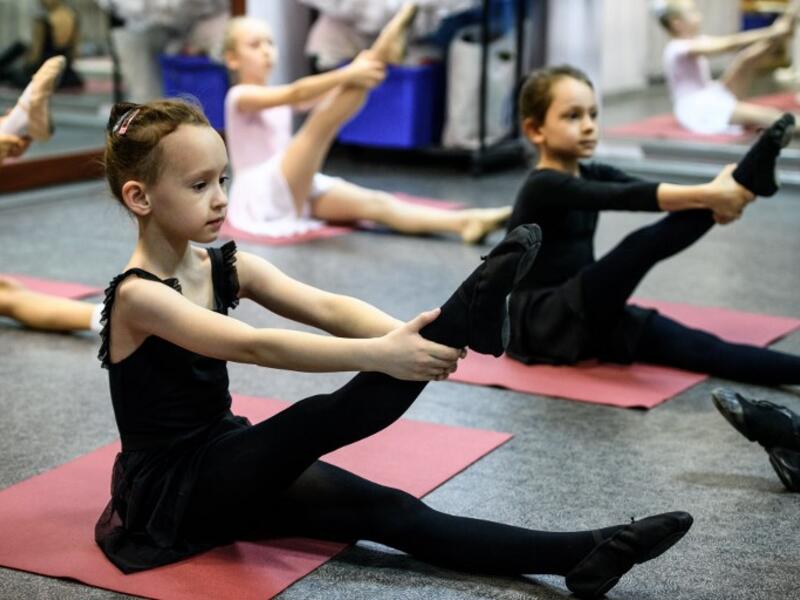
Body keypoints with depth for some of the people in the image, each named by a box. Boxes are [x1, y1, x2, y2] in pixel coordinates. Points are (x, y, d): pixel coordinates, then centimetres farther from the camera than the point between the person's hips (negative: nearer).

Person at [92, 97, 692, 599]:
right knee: (318, 422, -31)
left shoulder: (228, 267, 3)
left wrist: (407, 337, -31)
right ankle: (463, 317, -34)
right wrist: (377, 355, -44)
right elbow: (255, 347, -34)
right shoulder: (137, 296, -19)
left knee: (390, 513, -13)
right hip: (171, 491, -6)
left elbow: (326, 307, -13)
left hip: (227, 462, 6)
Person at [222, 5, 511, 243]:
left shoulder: (278, 97, 22)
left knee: (375, 203, -18)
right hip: (264, 193, -6)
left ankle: (465, 222, -37)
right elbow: (297, 93, -22)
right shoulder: (240, 96, -3)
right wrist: (347, 75, -36)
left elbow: (320, 94, 1)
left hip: (297, 190, 6)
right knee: (322, 122, -26)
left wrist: (354, 74, -20)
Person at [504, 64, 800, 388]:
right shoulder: (543, 187, -14)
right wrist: (706, 195, -41)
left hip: (586, 316, 7)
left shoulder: (592, 176, 12)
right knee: (645, 244, -29)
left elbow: (654, 191, -8)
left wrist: (711, 197, -29)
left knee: (694, 345, -19)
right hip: (543, 322, -7)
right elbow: (627, 198, -31)